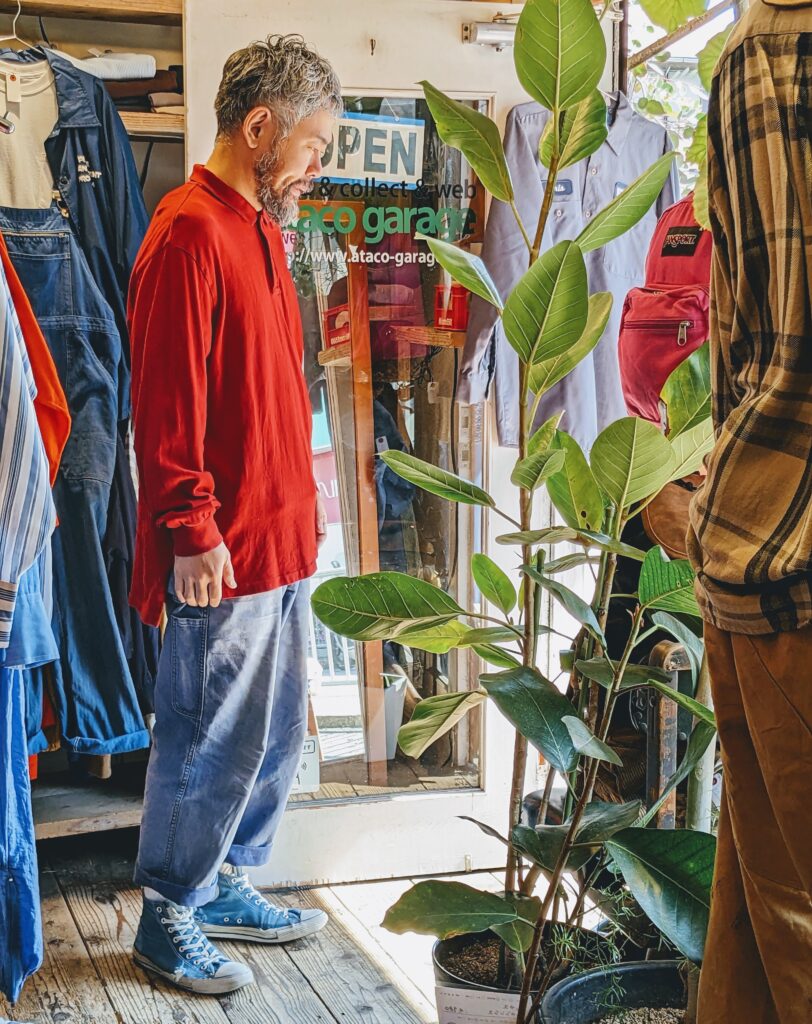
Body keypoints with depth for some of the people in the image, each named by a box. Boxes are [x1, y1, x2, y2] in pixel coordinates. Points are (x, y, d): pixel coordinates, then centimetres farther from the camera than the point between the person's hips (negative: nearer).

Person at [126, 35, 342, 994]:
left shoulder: (260, 228, 16)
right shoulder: (190, 232, -15)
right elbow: (166, 401, -19)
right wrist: (193, 533, -19)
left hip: (279, 538, 10)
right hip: (222, 551, -10)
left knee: (274, 733, 17)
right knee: (213, 741, 1)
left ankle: (223, 886, 33)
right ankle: (167, 920, 19)